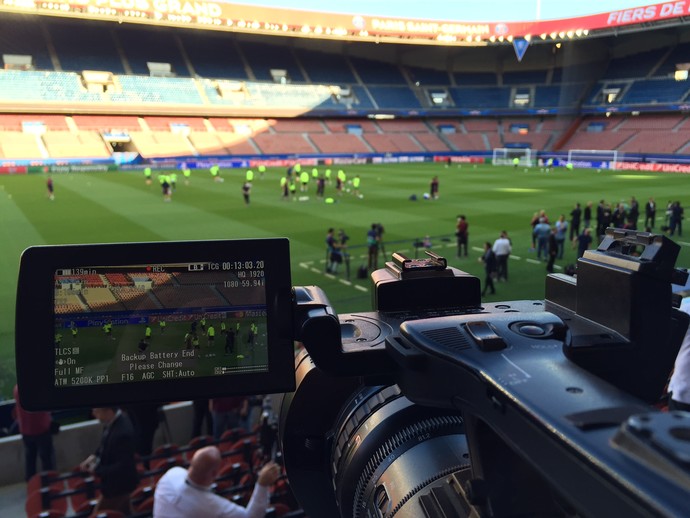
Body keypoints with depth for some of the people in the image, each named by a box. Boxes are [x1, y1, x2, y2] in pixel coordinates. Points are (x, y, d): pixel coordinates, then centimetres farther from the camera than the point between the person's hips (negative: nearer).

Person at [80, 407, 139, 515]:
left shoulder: (123, 433, -36)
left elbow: (122, 467, -29)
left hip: (117, 485, -8)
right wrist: (95, 456, -3)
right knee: (123, 514, 24)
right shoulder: (115, 419, -8)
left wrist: (97, 469, -20)